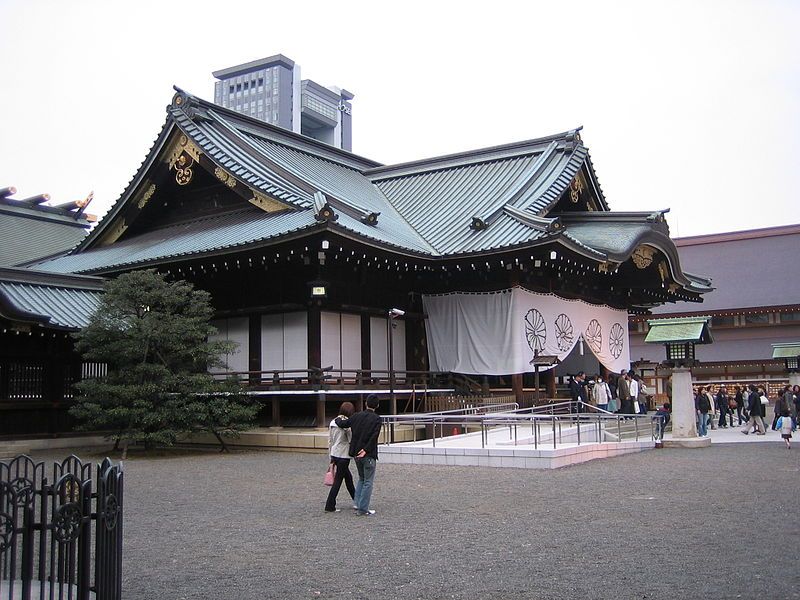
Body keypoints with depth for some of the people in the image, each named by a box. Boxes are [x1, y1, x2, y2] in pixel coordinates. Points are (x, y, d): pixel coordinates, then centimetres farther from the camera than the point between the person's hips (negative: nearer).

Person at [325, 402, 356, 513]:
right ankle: (330, 506, 2)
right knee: (338, 480, -1)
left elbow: (329, 441, 13)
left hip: (334, 454, 8)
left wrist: (331, 457, 18)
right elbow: (352, 439, -16)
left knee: (348, 477, 19)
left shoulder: (332, 422, 9)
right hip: (343, 455, -8)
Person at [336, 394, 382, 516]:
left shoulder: (357, 416, 3)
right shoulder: (376, 419, -10)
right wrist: (366, 450, -17)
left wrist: (338, 419, 28)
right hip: (369, 455, -5)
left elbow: (342, 424, 7)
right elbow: (374, 436, -19)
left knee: (361, 479, 21)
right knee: (368, 482, 2)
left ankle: (358, 505, 19)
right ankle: (363, 509, 1)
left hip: (356, 453, 6)